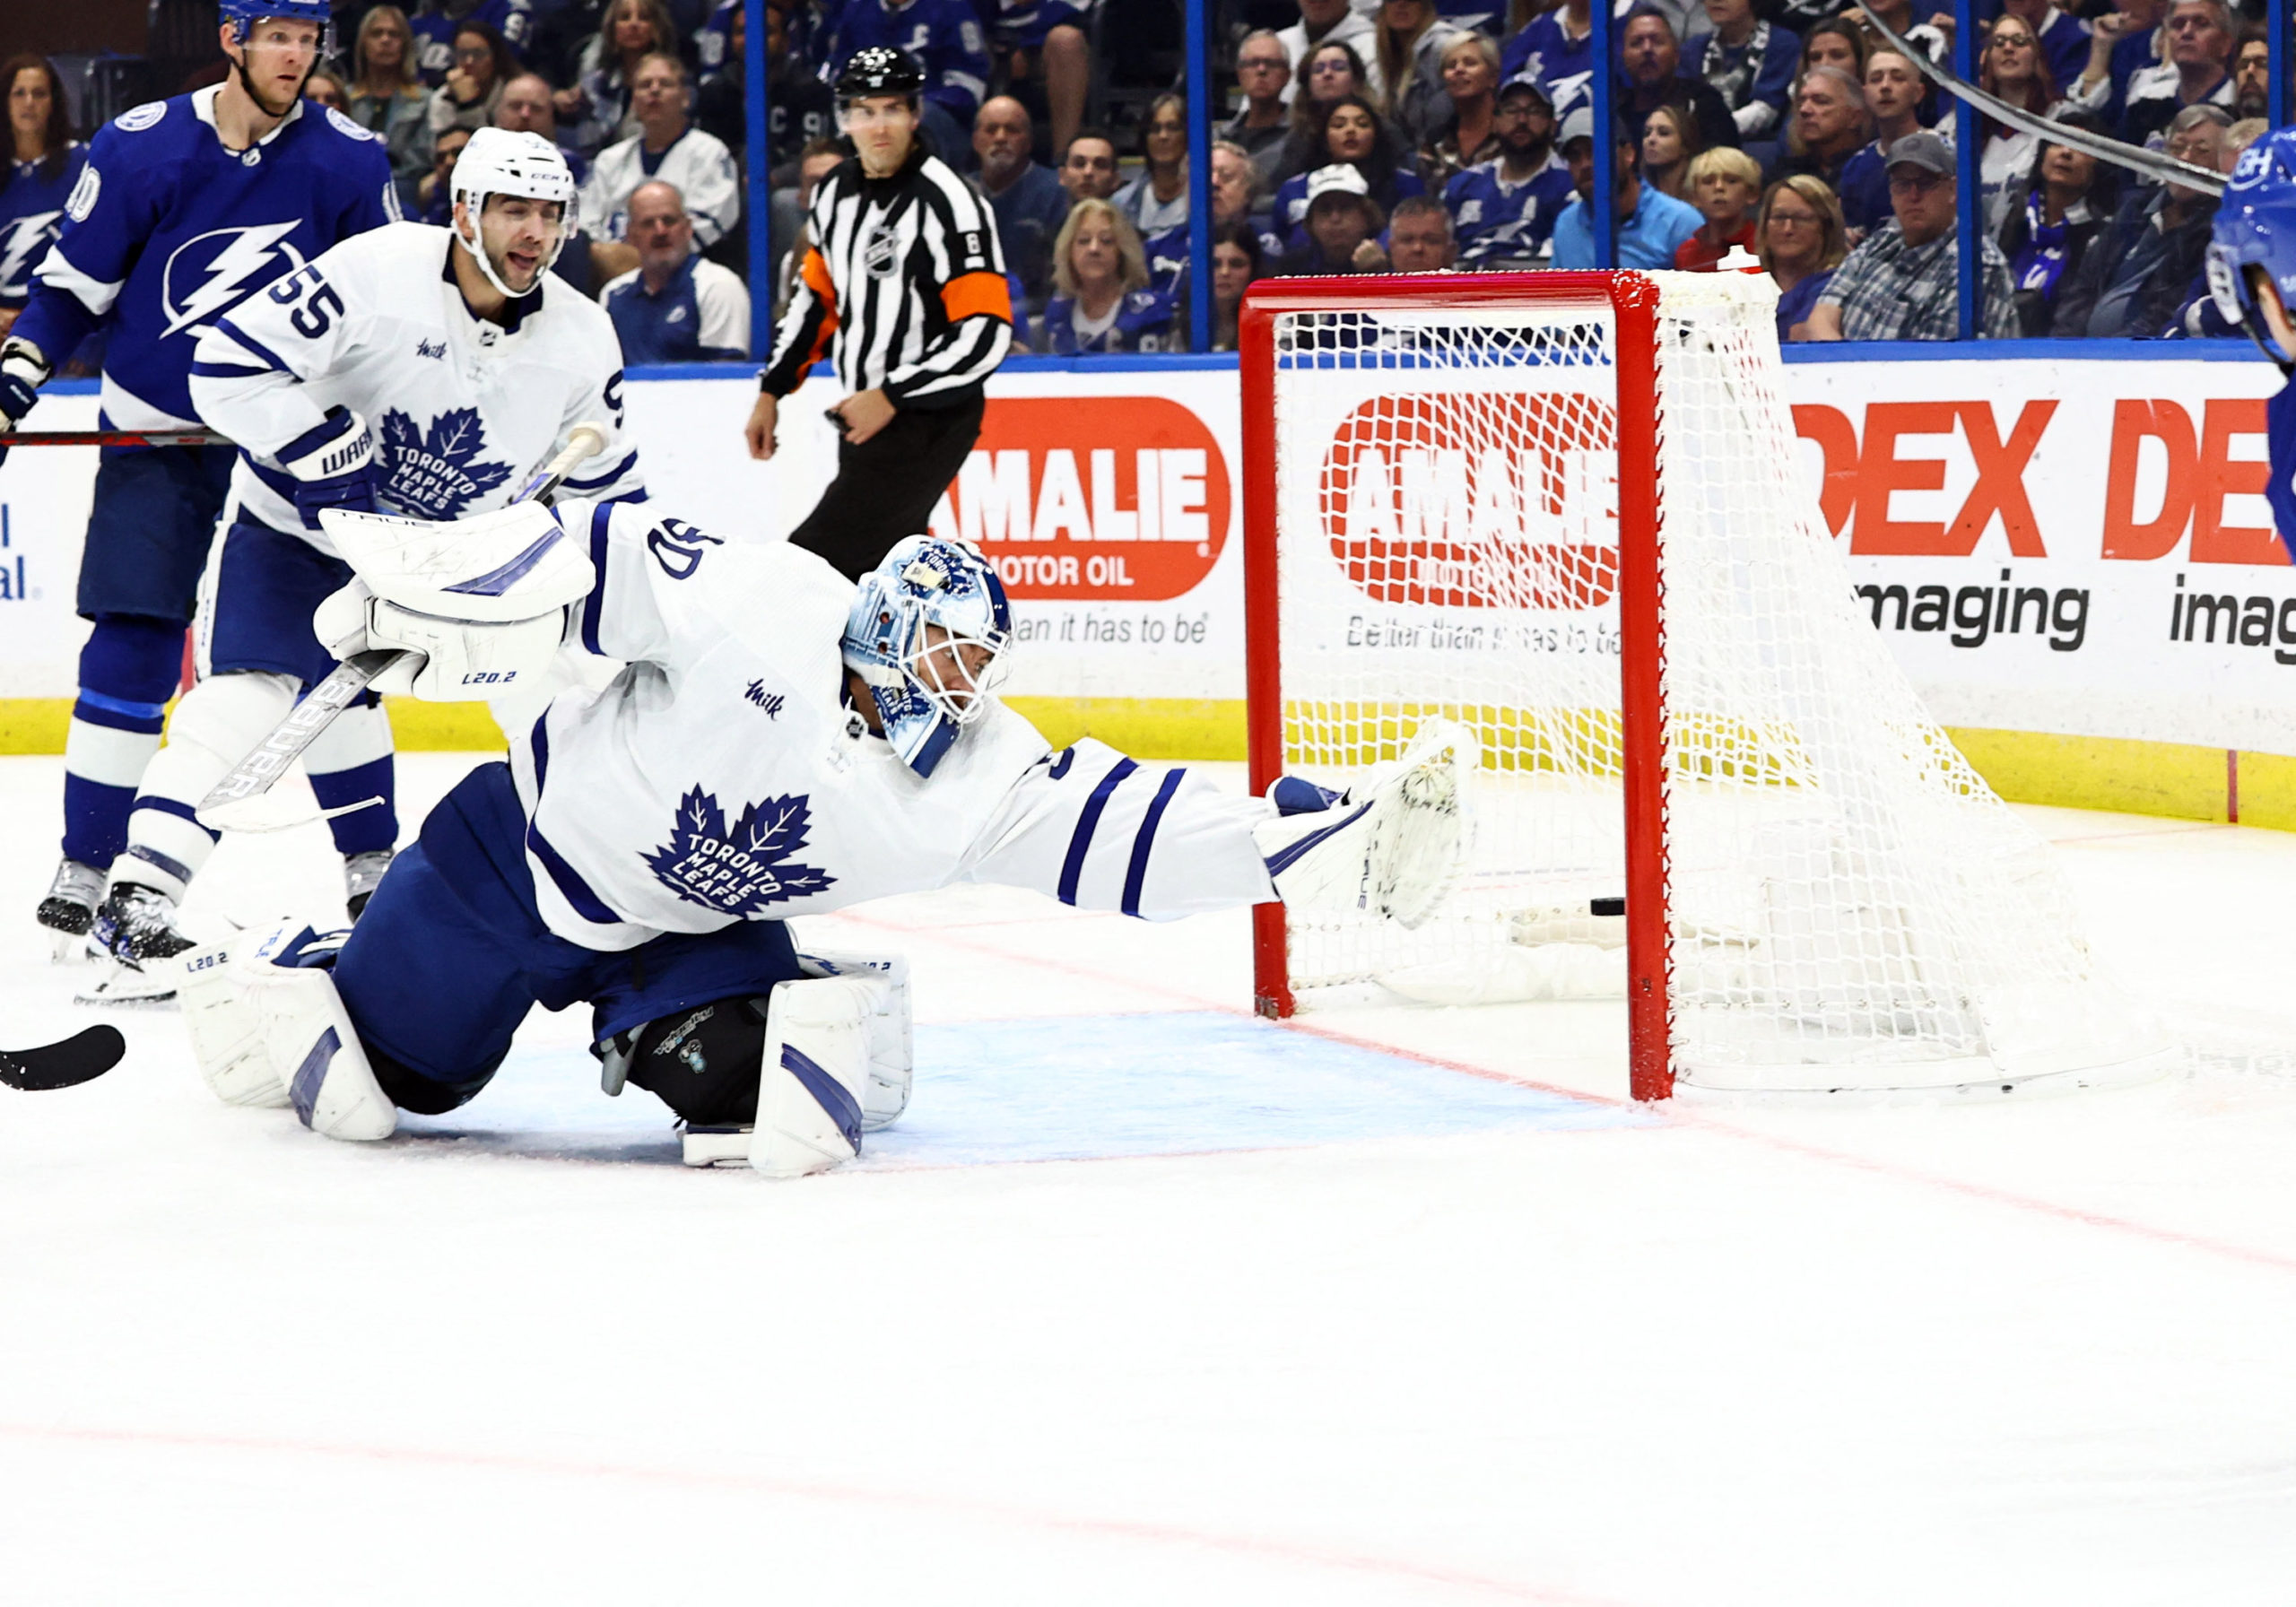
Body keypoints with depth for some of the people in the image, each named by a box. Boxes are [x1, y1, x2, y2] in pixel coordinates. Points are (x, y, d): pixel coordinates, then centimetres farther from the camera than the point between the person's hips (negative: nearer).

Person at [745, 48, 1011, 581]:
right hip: (866, 415, 9)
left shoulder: (948, 203, -19)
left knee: (817, 563, -13)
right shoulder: (836, 193, 6)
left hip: (930, 422, -9)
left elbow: (986, 334, -23)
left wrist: (893, 397, -23)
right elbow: (816, 297, 21)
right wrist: (772, 391, 16)